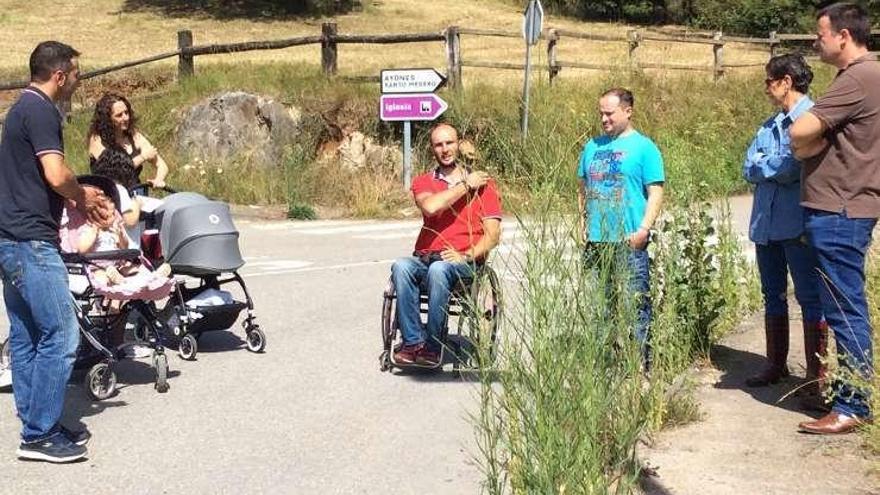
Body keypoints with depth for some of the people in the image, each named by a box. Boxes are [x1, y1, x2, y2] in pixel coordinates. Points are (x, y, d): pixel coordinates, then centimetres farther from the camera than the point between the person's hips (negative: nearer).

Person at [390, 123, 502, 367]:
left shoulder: (482, 183, 10)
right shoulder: (423, 182, 15)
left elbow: (493, 235, 3)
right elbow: (430, 206, -10)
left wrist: (467, 256, -14)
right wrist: (465, 185, -4)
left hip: (465, 262, -2)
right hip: (425, 257, 2)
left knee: (439, 269, -37)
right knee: (401, 267, -31)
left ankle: (433, 345, -27)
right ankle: (413, 342, -29)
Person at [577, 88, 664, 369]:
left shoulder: (643, 147, -1)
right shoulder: (593, 146, 15)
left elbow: (655, 192, -6)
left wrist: (643, 229, -15)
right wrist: (583, 223, 11)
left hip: (629, 241, -6)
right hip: (595, 241, 6)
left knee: (635, 304, -6)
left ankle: (641, 363, -1)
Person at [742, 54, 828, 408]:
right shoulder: (770, 125, 16)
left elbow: (794, 168, -20)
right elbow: (749, 170, 8)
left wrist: (763, 165, -5)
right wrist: (778, 167, -9)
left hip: (798, 224, -8)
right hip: (767, 223, 8)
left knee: (810, 298, -4)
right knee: (773, 296, 15)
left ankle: (816, 374, -1)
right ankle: (776, 365, 25)